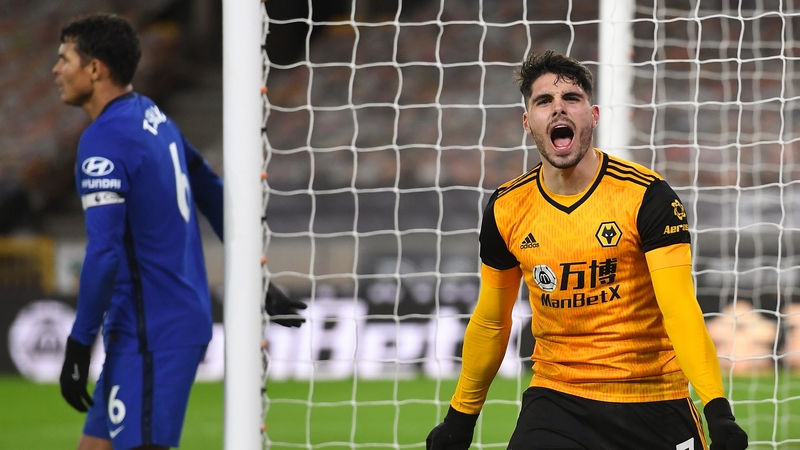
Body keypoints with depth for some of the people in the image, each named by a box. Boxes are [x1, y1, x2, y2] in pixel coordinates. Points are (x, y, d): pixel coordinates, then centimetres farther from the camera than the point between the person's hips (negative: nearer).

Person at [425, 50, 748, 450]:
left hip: (654, 404, -2)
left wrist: (717, 409, -31)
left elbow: (680, 307, -19)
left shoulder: (648, 196, -11)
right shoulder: (506, 210, 0)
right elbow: (490, 321, 13)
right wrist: (460, 418, 16)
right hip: (555, 398, 2)